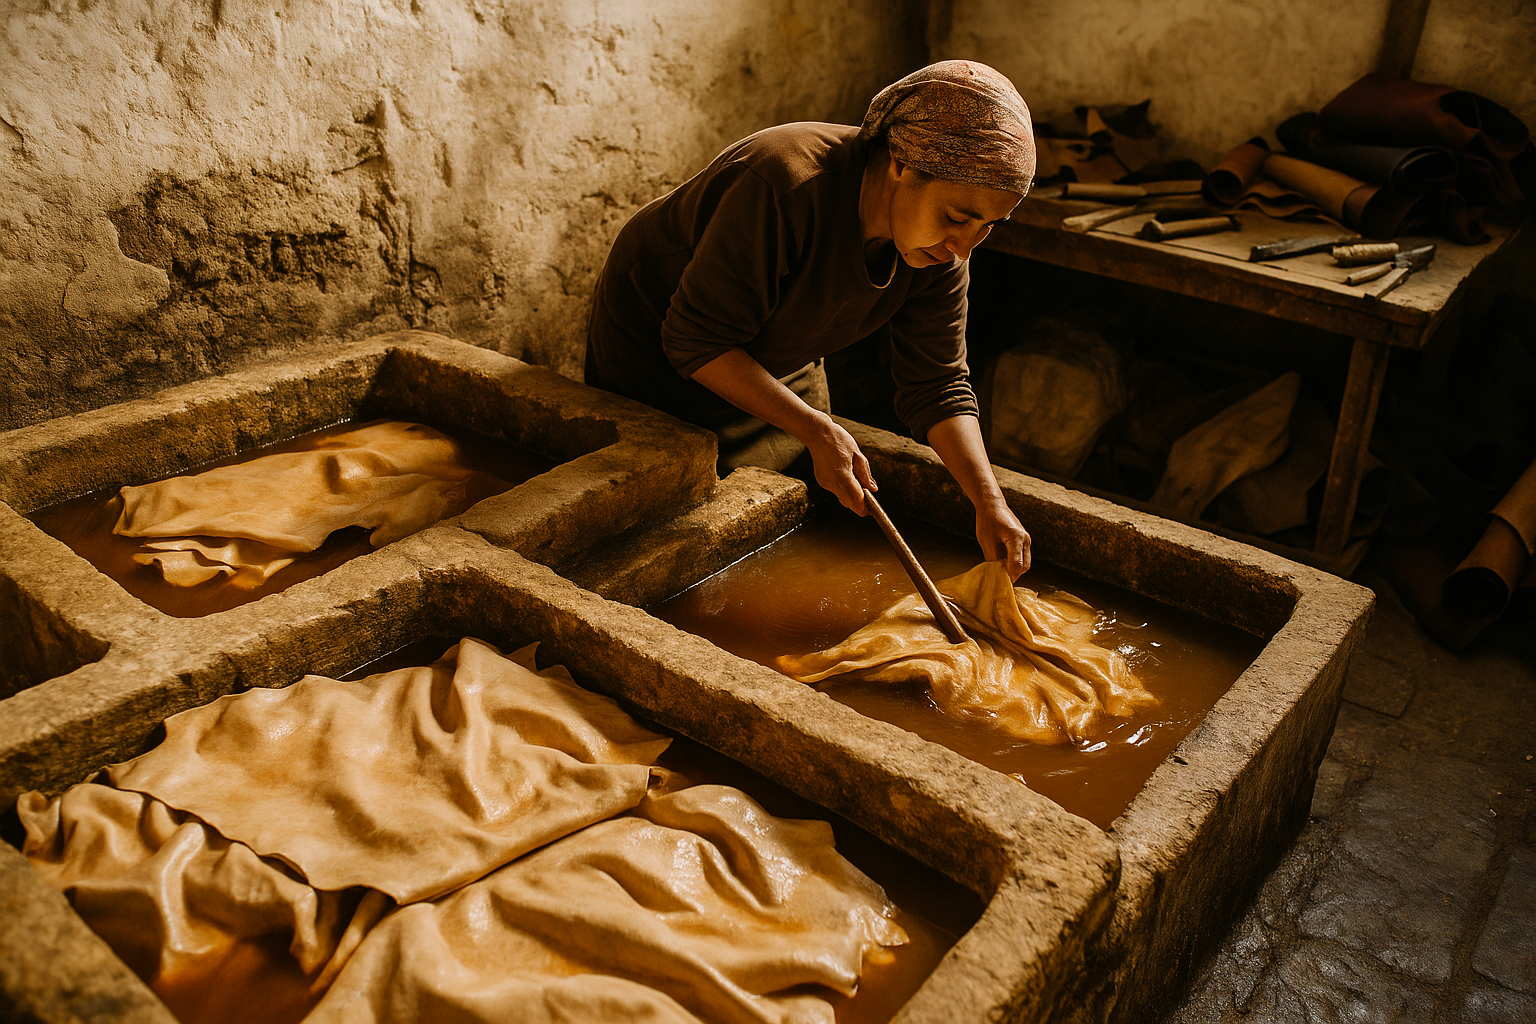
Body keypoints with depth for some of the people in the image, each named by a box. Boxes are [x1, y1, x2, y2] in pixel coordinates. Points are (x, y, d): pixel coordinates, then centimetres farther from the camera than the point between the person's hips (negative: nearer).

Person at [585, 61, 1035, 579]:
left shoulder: (942, 246, -19)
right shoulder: (784, 186, -41)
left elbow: (937, 386, -12)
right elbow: (697, 342, -34)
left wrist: (990, 503, -25)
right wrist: (816, 431, -36)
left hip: (780, 358, 6)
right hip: (655, 344, -6)